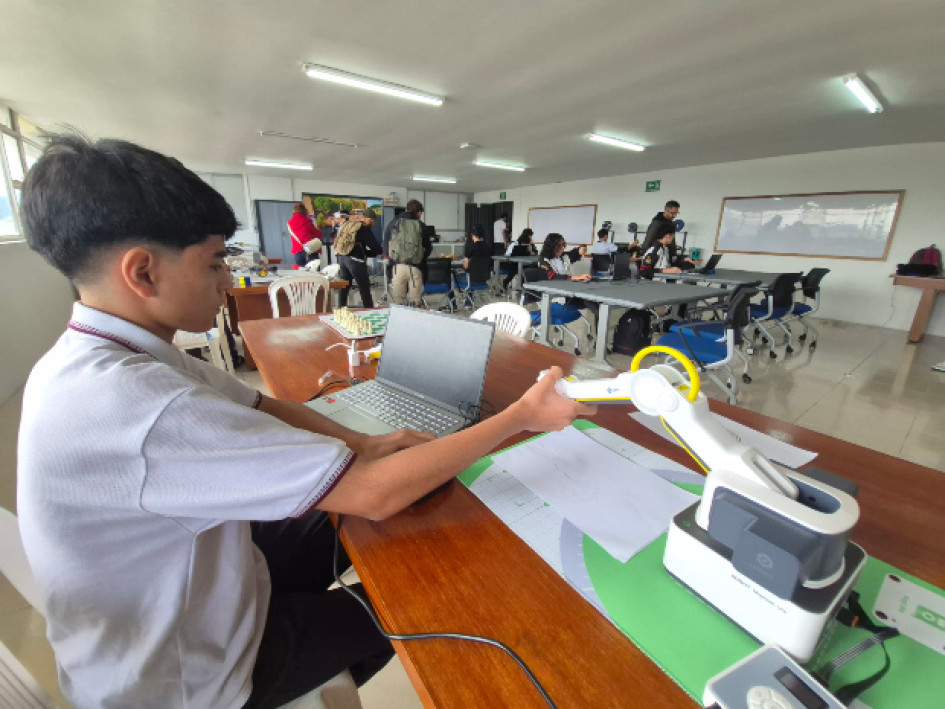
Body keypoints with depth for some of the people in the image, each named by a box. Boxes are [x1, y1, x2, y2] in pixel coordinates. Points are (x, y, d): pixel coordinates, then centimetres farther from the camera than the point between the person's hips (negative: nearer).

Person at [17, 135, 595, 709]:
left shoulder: (94, 356, -8)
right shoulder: (137, 404, -39)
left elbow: (259, 406, -3)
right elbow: (375, 495, -39)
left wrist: (363, 444, -15)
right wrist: (522, 416, -29)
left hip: (178, 592, 7)